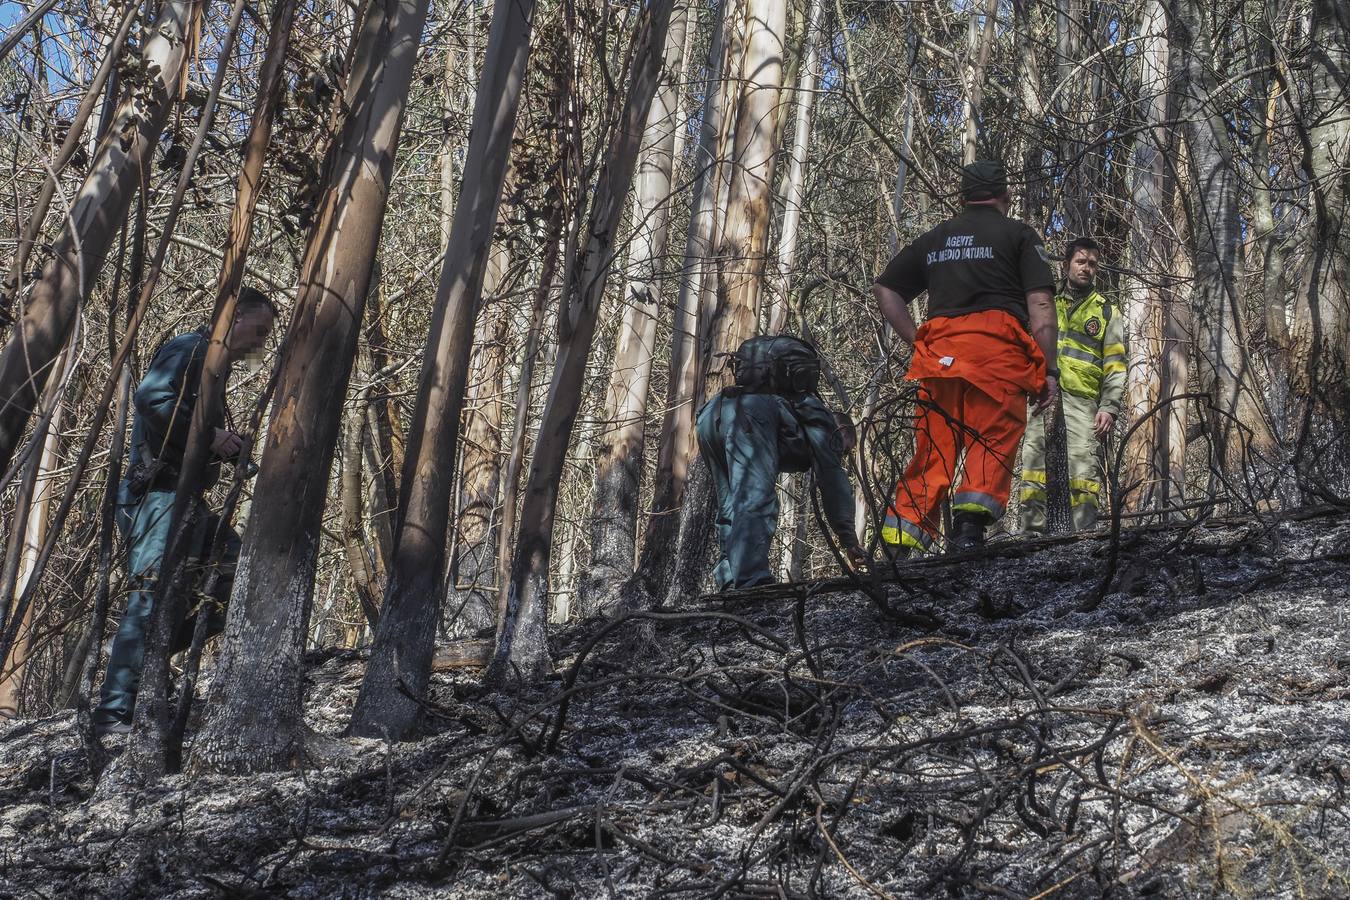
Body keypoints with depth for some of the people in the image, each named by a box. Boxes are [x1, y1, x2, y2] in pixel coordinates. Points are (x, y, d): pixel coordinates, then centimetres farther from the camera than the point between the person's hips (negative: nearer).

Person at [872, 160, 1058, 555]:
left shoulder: (933, 238, 24)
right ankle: (969, 527, -23)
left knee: (933, 446, 6)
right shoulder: (1019, 235, 11)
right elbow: (1041, 306, 0)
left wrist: (916, 341, 20)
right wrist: (1048, 371, 1)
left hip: (938, 351, 4)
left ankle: (900, 541, -3)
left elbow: (884, 288, 24)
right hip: (999, 346, -4)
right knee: (993, 440, -4)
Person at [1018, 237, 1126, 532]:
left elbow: (1116, 366, 9)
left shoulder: (1106, 313, 16)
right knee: (1033, 466, -7)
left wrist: (1109, 408, -4)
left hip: (1081, 400, -2)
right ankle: (1032, 533, -7)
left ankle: (1086, 535, -14)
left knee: (1082, 470, -12)